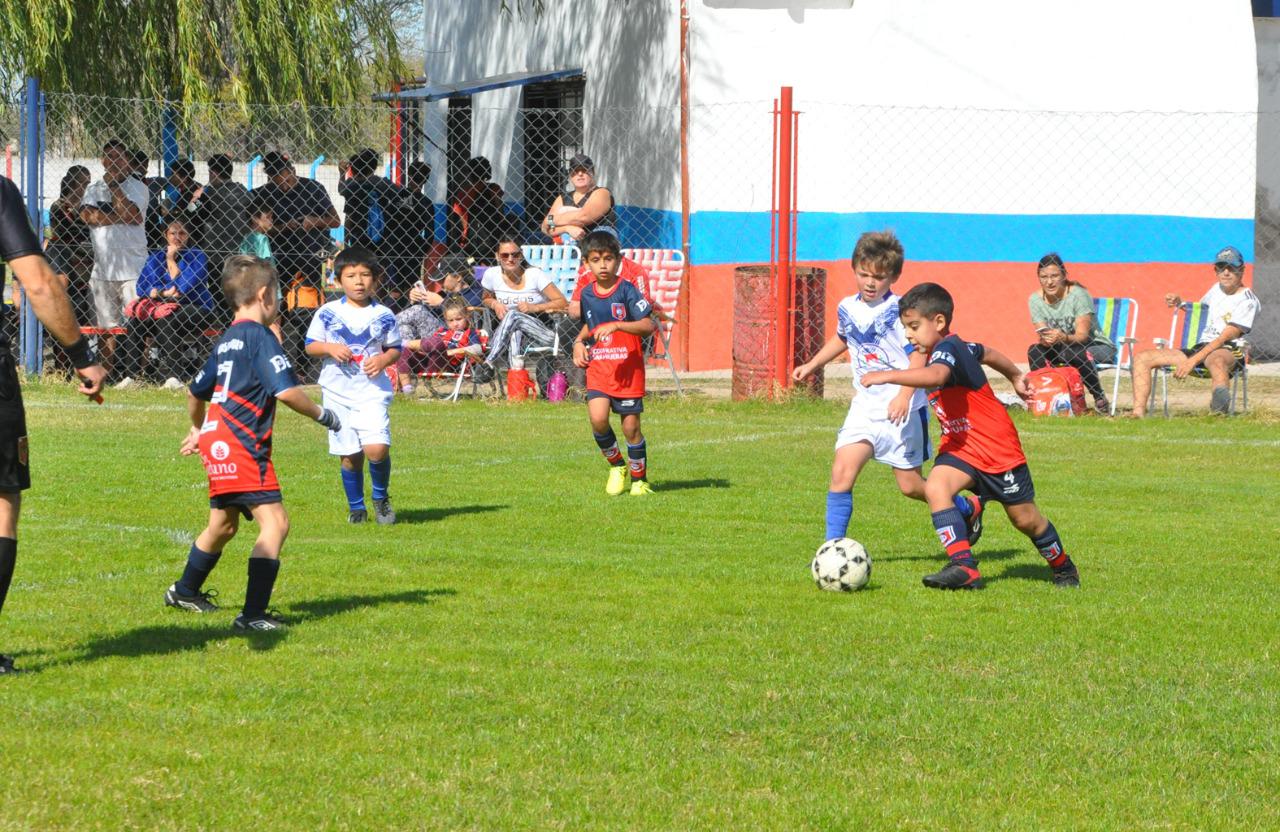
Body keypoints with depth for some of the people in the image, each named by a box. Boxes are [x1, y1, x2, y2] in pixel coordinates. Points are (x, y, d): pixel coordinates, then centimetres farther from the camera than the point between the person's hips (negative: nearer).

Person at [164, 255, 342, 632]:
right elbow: (286, 391, -22)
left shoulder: (226, 341, 16)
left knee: (223, 524, 27)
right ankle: (253, 614, -24)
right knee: (275, 522, -15)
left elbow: (196, 392, 28)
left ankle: (185, 591, 45)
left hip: (217, 444, 10)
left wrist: (198, 430, 46)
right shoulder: (260, 338, -12)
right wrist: (321, 415, -5)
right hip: (242, 445, -10)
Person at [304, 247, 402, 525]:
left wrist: (384, 359, -10)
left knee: (377, 448, -16)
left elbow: (395, 349, 10)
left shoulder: (383, 316, 2)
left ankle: (381, 498, 10)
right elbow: (310, 345, 6)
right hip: (338, 391, 1)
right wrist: (330, 348, -14)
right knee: (350, 455, 5)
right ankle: (356, 507, 24)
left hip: (372, 390, -1)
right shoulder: (327, 313, 0)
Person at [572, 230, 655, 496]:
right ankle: (617, 466, 8)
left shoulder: (627, 291, -8)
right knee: (598, 419, -16)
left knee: (631, 426, 1)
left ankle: (639, 479, 20)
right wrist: (579, 342, 9)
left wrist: (615, 325, -29)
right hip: (597, 367, 3)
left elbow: (648, 325, -18)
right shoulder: (587, 294, 8)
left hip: (628, 367, -3)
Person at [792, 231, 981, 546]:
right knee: (841, 471, -14)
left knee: (910, 485, 6)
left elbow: (918, 355, -21)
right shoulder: (847, 308, 6)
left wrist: (905, 395, -32)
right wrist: (811, 365, 27)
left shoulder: (898, 312, -14)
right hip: (865, 406, 5)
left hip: (901, 411, -5)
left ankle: (968, 508, 32)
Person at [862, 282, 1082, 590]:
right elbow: (987, 353, 24)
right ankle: (963, 567, -27)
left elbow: (936, 375, -49)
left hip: (997, 446, -8)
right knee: (935, 487, -22)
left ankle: (1063, 567, 34)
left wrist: (888, 376, -57)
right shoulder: (959, 348, 3)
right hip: (960, 448, 8)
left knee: (1024, 518, 7)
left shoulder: (948, 349, -25)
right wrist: (1015, 376, 42)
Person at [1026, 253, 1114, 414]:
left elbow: (1082, 335, -25)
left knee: (1071, 353, -37)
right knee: (1034, 351, -23)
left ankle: (1100, 399, -19)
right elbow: (1042, 336, -10)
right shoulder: (1035, 299, -6)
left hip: (1098, 347, -4)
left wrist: (1063, 338, -47)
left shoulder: (1078, 295, -19)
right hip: (1060, 348, 4)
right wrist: (1046, 339, -36)